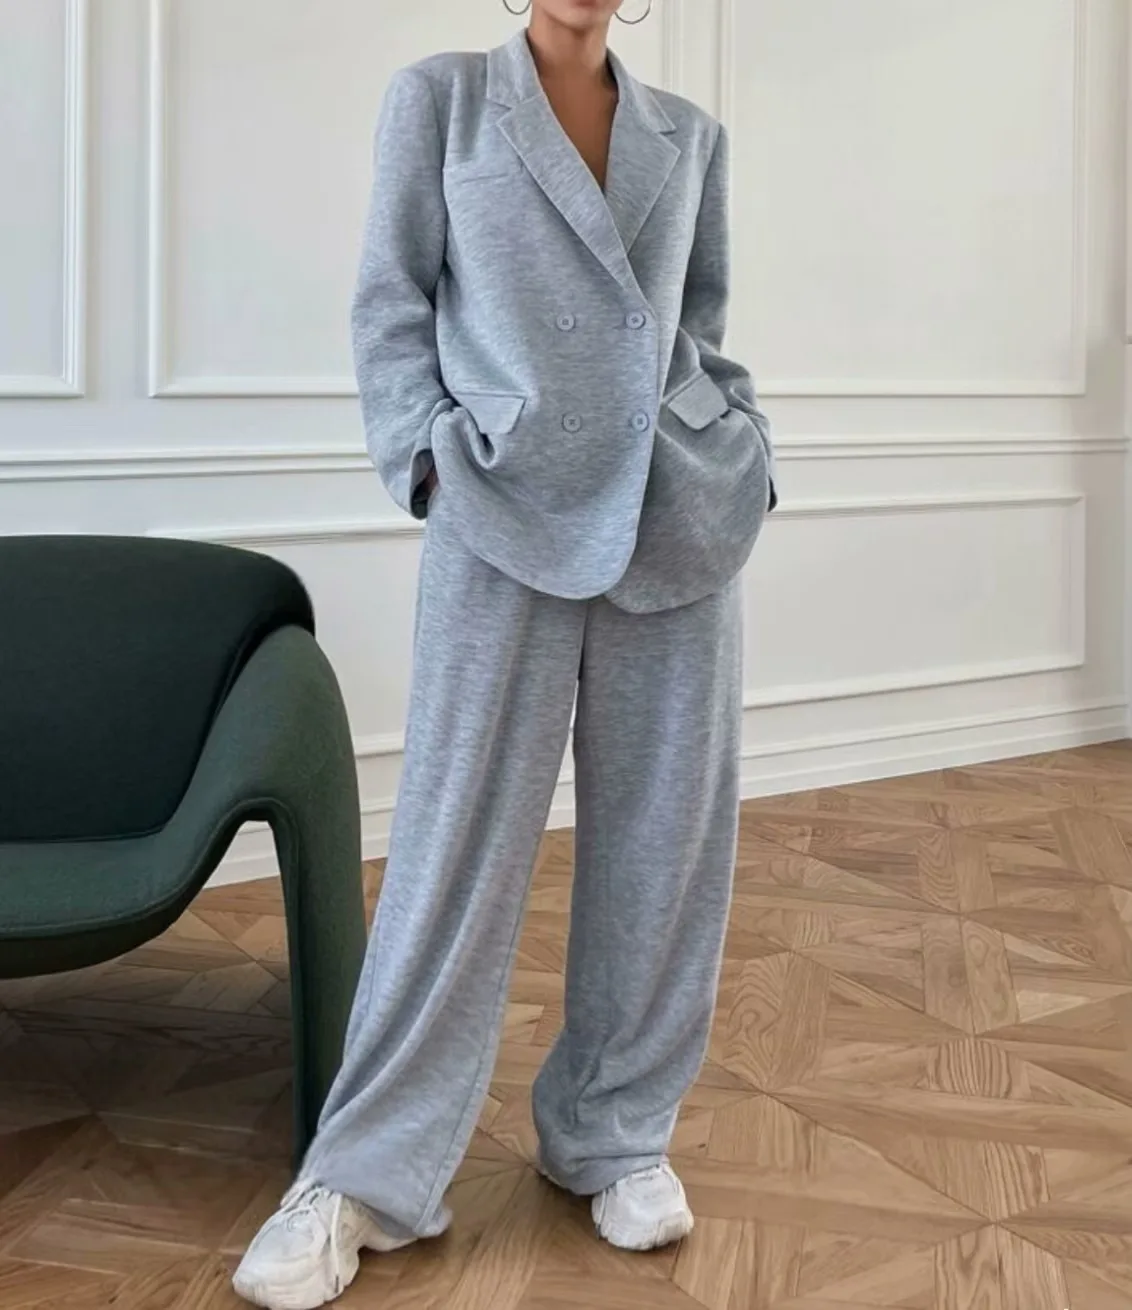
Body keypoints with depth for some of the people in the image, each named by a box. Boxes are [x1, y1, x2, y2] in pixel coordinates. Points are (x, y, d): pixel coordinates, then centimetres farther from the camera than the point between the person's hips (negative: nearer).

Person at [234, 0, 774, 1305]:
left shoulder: (689, 135, 14)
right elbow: (390, 305, 3)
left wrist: (747, 462, 8)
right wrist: (423, 457, -7)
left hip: (679, 518, 4)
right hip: (508, 514, -3)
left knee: (667, 836, 5)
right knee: (459, 835, -4)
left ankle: (616, 1133, 21)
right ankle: (365, 1169, 7)